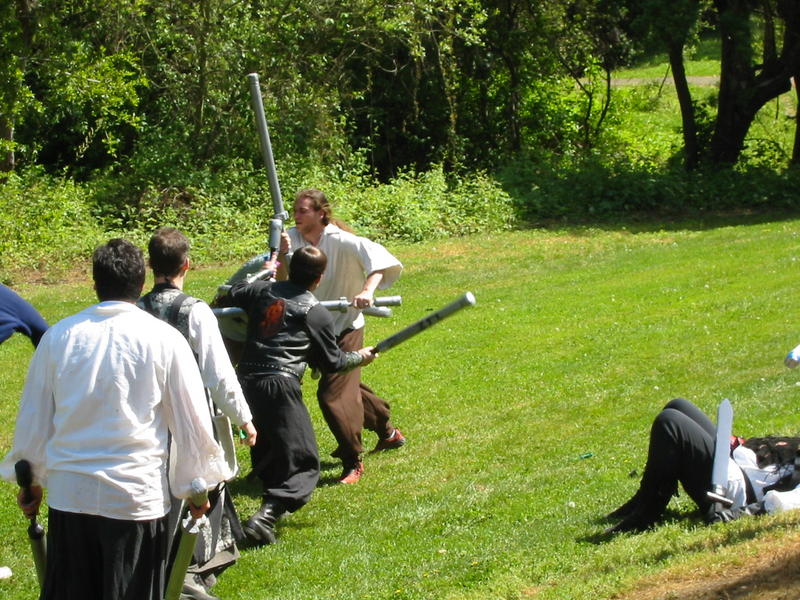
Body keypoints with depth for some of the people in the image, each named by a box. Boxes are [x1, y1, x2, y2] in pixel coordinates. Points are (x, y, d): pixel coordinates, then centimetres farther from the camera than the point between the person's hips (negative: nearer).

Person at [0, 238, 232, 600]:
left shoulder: (59, 337, 0)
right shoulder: (164, 339, -6)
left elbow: (33, 418, 8)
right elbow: (191, 421, -2)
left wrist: (31, 479, 22)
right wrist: (196, 486, 12)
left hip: (69, 493, 2)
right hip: (137, 496, -2)